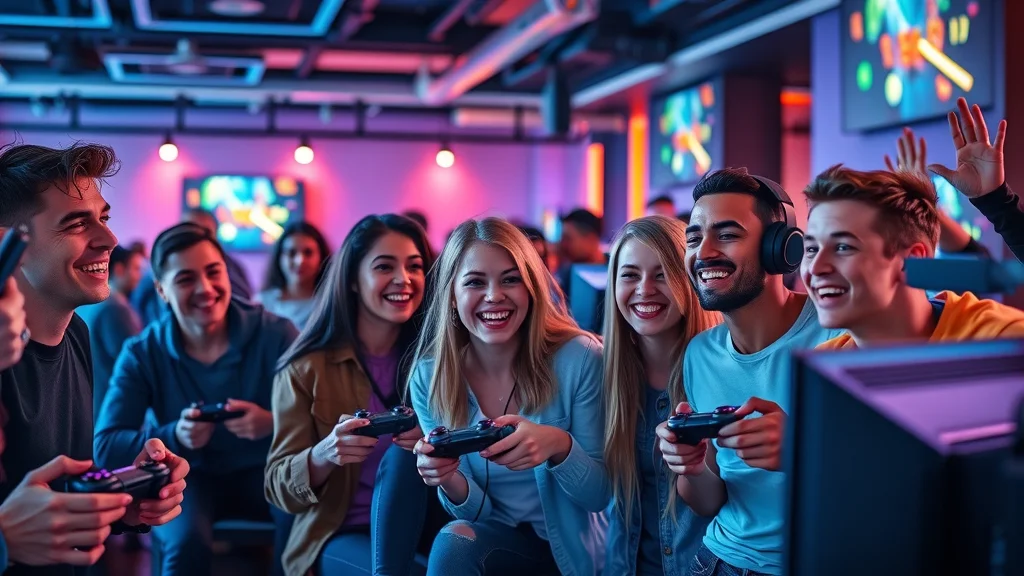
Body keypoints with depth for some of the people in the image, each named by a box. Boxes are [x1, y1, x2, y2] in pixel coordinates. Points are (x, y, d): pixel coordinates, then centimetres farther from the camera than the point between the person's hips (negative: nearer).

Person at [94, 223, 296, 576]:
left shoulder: (275, 333, -12)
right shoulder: (142, 354, -9)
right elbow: (105, 446, -13)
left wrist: (273, 423, -34)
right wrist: (174, 437, -31)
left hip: (265, 471, 0)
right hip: (190, 477, 0)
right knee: (187, 542, -32)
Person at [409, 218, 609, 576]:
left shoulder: (580, 359, -17)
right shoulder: (430, 377, -9)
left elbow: (601, 494, -11)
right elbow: (475, 512, -4)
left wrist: (560, 446, -32)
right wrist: (451, 481, -27)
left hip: (571, 546, -1)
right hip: (496, 537, 1)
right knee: (453, 542, -29)